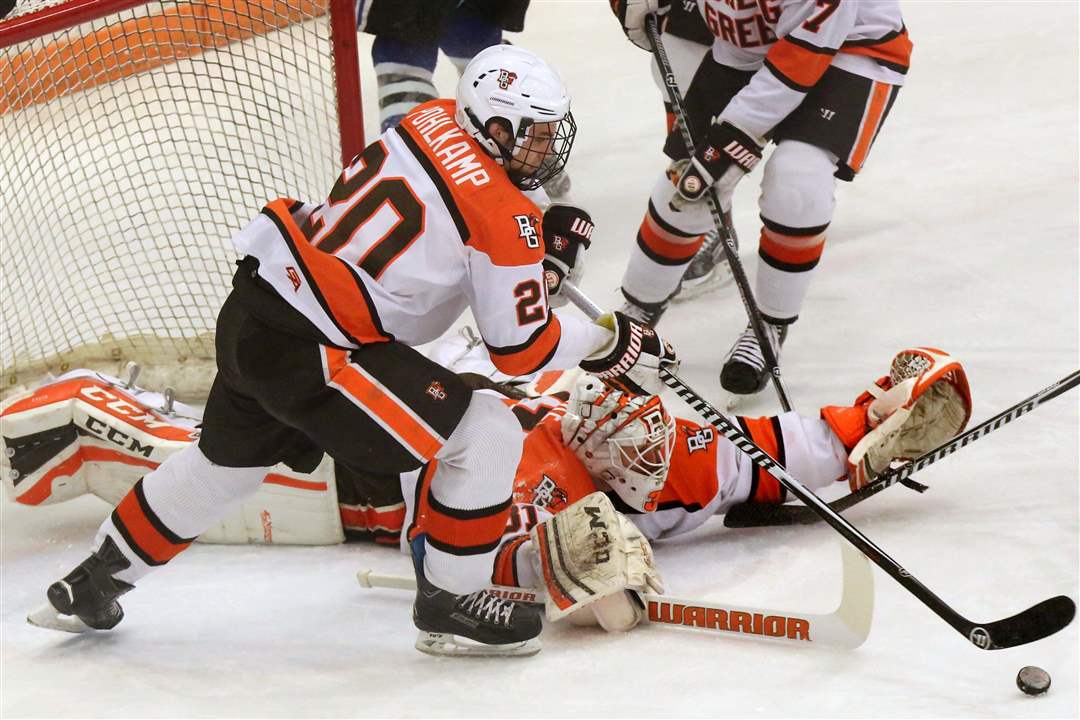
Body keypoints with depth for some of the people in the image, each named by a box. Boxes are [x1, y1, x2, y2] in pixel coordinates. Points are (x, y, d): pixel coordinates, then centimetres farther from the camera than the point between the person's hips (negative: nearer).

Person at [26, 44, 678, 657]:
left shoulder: (433, 119, 6)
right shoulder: (506, 221, -15)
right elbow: (521, 349, -7)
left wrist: (544, 249, 7)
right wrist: (610, 341, 7)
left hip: (254, 305, 9)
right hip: (314, 352, -9)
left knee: (226, 462, 30)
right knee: (487, 439, -3)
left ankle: (92, 585, 44)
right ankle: (451, 602, 11)